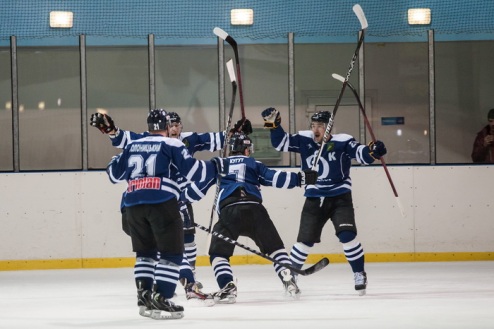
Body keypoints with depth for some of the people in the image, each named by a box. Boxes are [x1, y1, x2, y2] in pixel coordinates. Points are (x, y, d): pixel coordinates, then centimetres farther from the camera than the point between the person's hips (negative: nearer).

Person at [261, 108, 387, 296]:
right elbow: (281, 143, 1)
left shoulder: (342, 142, -12)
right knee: (305, 240, 3)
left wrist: (373, 151, -39)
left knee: (347, 235, -17)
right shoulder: (304, 140, -2)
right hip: (314, 199, 3)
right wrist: (274, 125, -13)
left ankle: (359, 274, 0)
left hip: (340, 197, -3)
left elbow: (362, 154, -18)